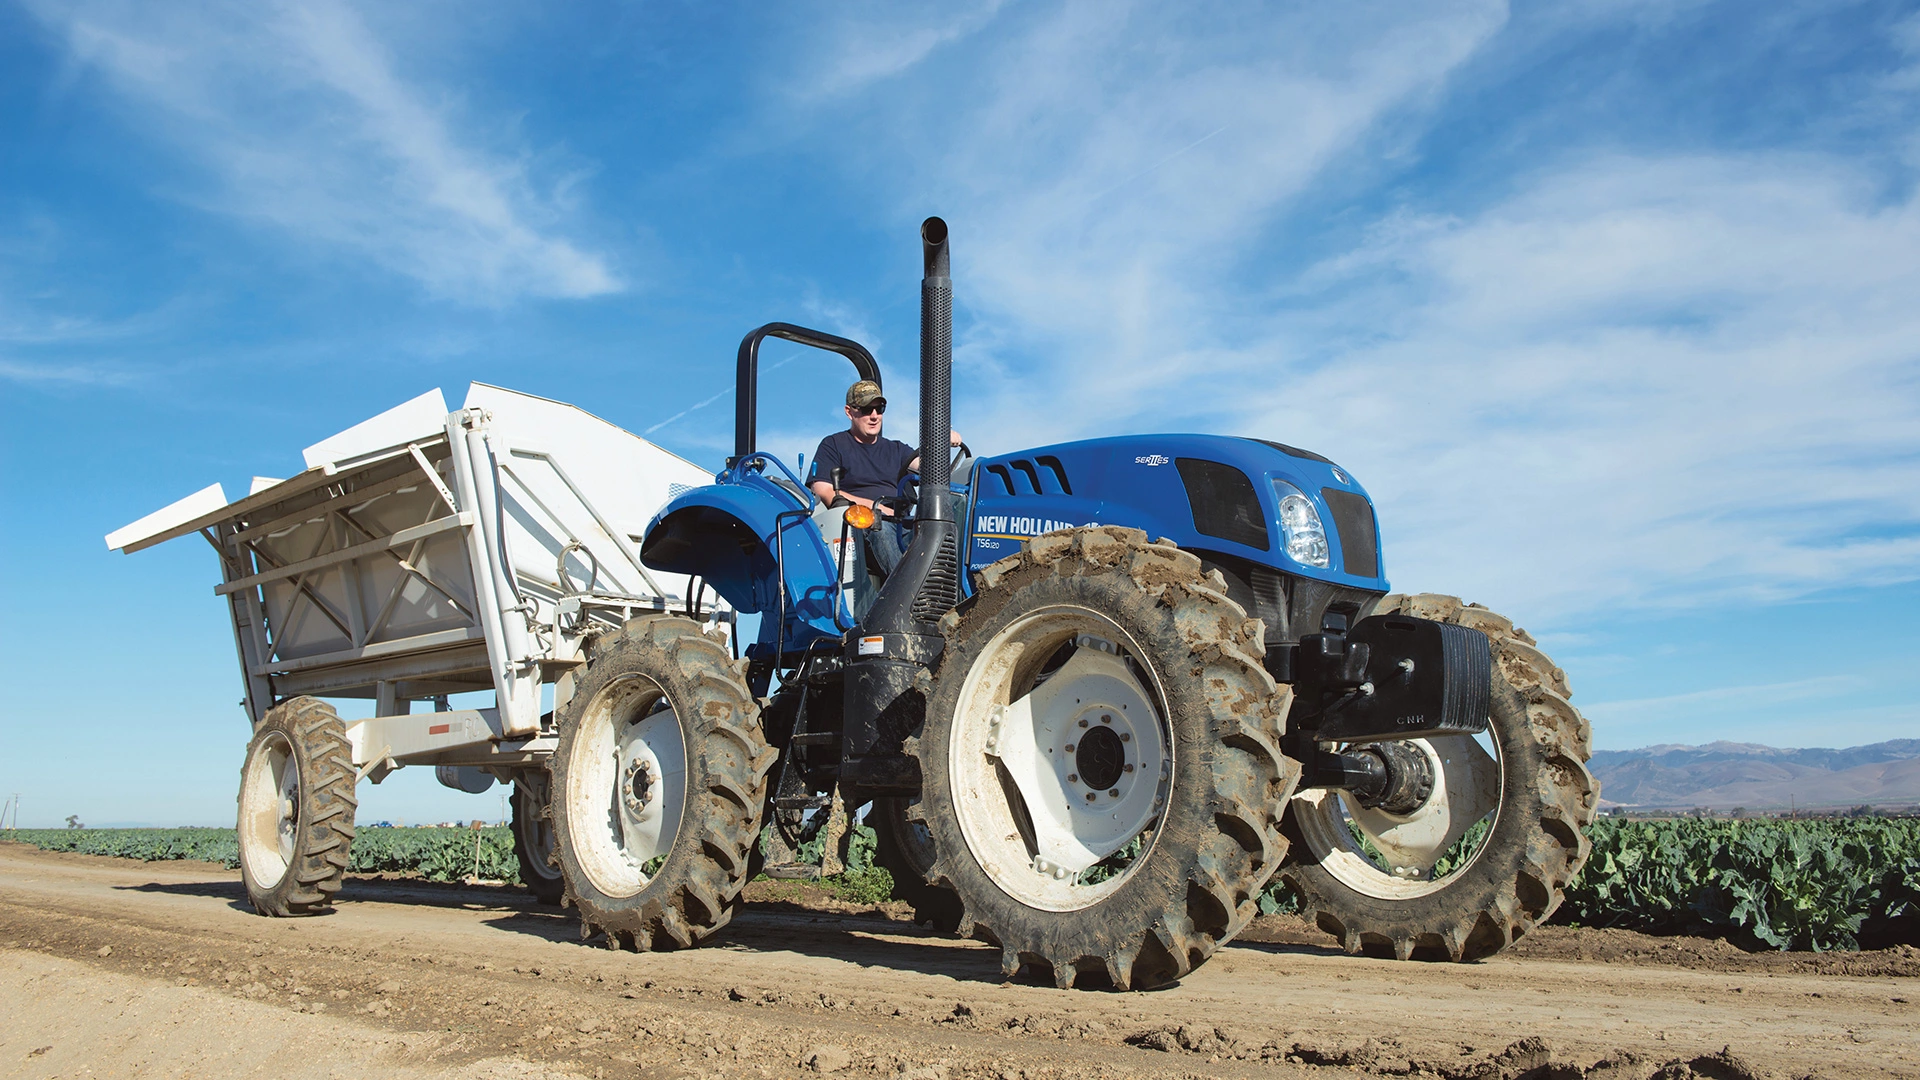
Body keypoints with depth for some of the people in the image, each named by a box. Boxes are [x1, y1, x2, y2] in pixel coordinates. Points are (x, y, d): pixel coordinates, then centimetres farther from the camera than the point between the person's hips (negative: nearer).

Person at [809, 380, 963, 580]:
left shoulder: (894, 449, 29)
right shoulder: (833, 445, 14)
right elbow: (823, 492, 0)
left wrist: (944, 443, -13)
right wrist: (875, 507, -9)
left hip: (899, 524, 4)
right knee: (879, 526, -38)